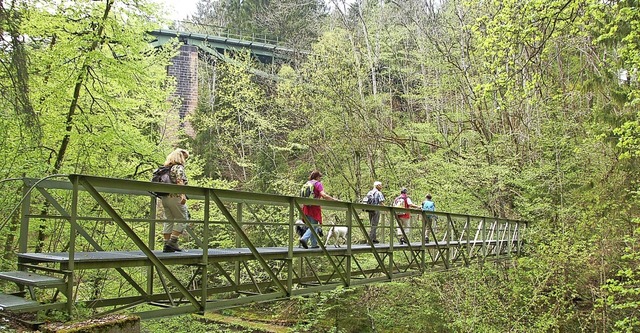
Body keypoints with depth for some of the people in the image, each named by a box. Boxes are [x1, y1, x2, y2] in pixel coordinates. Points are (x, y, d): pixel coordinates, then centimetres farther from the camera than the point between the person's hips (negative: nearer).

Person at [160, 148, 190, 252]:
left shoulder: (166, 168, 19)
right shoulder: (179, 167, -5)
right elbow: (180, 181, -19)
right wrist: (183, 195, -27)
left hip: (165, 197, 8)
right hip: (175, 197, -8)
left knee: (169, 220, 10)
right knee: (182, 219, 1)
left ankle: (166, 244, 10)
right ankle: (173, 241, -6)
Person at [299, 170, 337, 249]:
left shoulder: (307, 183, 17)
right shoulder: (318, 184, -3)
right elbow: (323, 195, -16)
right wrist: (333, 199, -10)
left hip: (306, 207, 7)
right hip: (314, 207, -7)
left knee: (311, 226, 12)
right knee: (314, 226, -3)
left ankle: (314, 244, 13)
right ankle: (304, 238, -21)